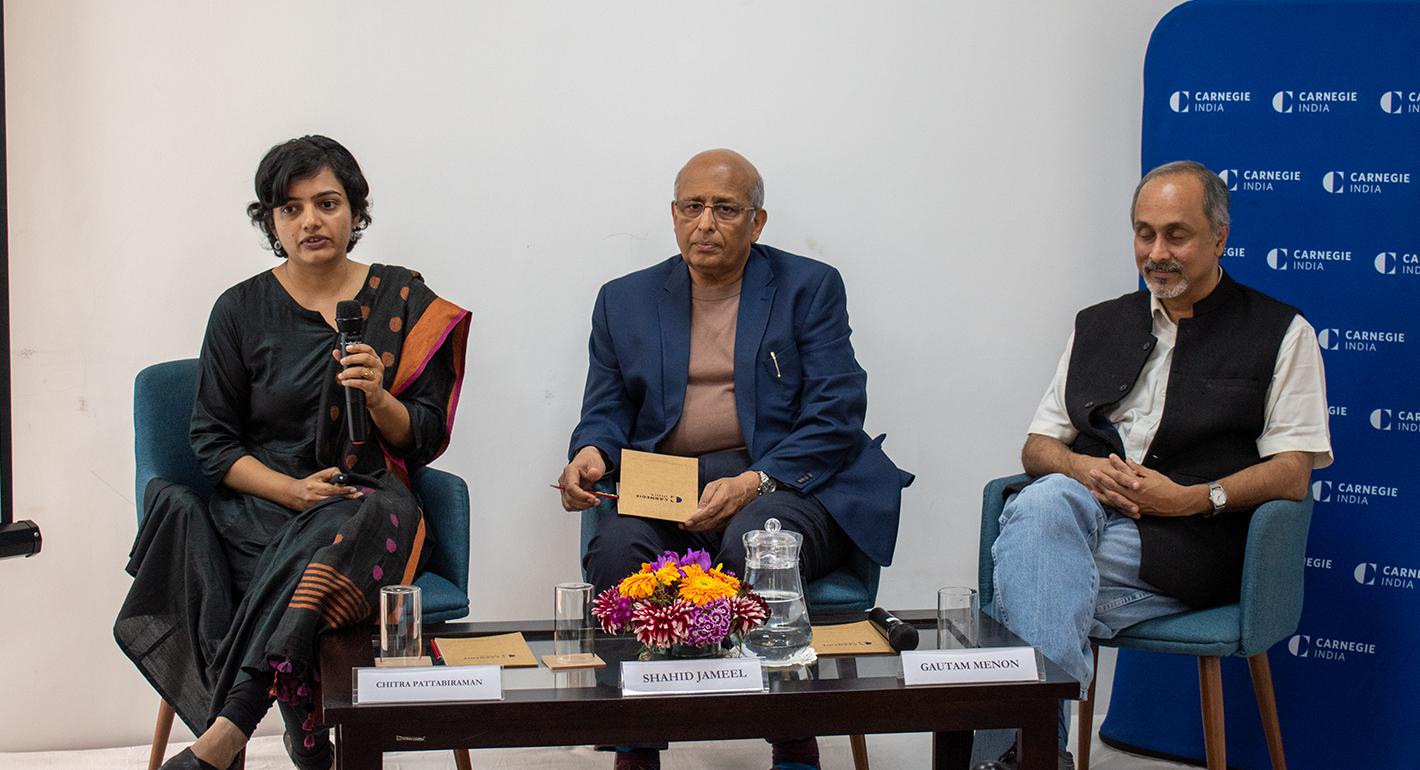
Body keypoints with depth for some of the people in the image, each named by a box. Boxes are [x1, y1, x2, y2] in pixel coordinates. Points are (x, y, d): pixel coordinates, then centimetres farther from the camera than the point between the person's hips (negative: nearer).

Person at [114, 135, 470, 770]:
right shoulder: (242, 310, 9)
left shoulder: (404, 301, 10)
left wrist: (379, 399, -14)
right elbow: (212, 442, 6)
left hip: (367, 500, -1)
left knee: (336, 539, -36)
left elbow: (426, 438, 8)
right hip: (260, 501, 1)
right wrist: (291, 489, -11)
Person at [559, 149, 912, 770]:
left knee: (753, 544, -37)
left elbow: (834, 416, -1)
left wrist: (755, 482, -17)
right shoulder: (624, 301, 19)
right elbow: (606, 409, 18)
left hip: (788, 484, -2)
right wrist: (591, 453, -8)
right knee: (617, 548, -31)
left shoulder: (809, 289, 9)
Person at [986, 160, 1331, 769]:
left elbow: (1292, 474, 1)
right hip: (1084, 509, 4)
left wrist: (1192, 498, -15)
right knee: (1041, 503, -35)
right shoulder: (1098, 326, 23)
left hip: (1188, 539, -4)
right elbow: (1037, 447, 18)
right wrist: (1079, 468, -6)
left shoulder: (1281, 333, 10)